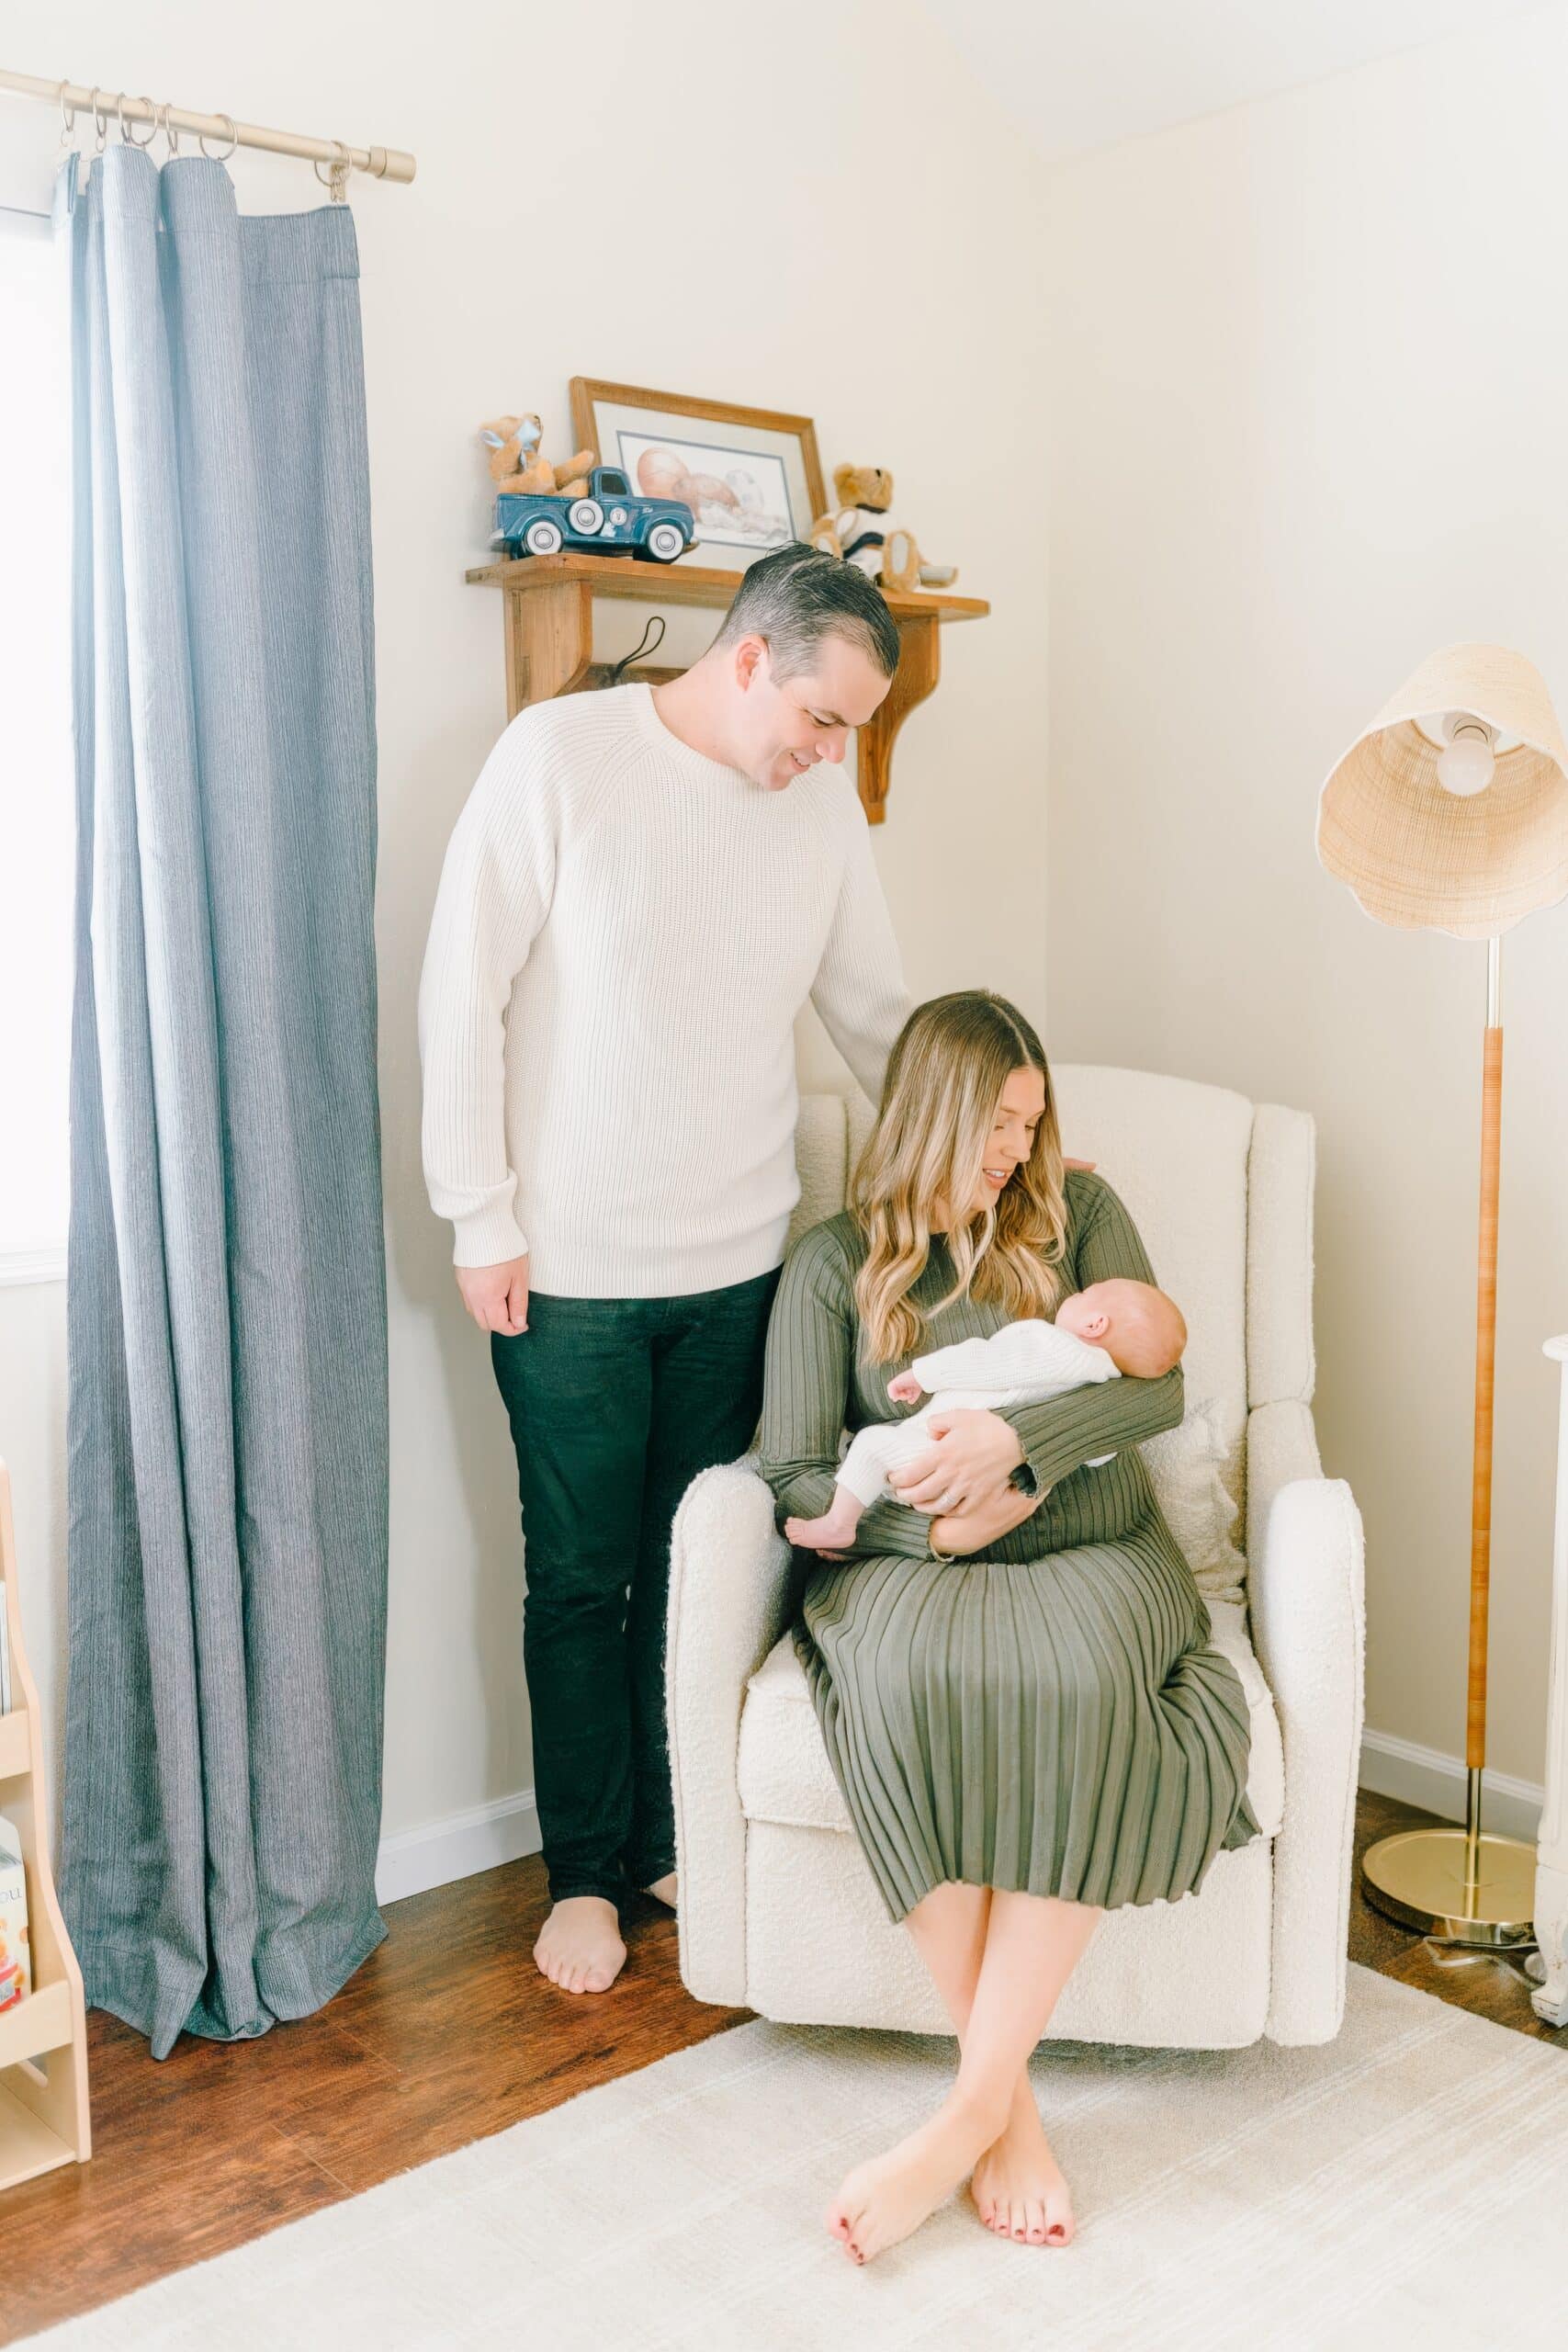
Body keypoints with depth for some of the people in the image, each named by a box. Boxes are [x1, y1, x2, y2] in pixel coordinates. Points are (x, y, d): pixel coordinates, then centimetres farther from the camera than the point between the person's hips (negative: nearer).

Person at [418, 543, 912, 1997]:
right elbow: (464, 993, -9)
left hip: (735, 1265, 4)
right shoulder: (558, 755, -10)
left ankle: (674, 1842, 31)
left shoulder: (823, 803, 4)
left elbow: (876, 1016, 14)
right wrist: (482, 1219, -10)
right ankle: (584, 1873, 25)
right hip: (567, 1269, -4)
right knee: (580, 1578, 8)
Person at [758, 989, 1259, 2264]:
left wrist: (1017, 1434, -16)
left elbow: (1159, 1386, 0)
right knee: (912, 1681, -36)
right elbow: (795, 1477, 3)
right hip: (908, 1563, 0)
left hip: (1087, 1551, 1)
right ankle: (1012, 2109, -28)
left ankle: (973, 2111, -30)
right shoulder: (836, 1262, 8)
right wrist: (931, 1518, -12)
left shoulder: (1077, 1212, 11)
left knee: (1082, 1681, -35)